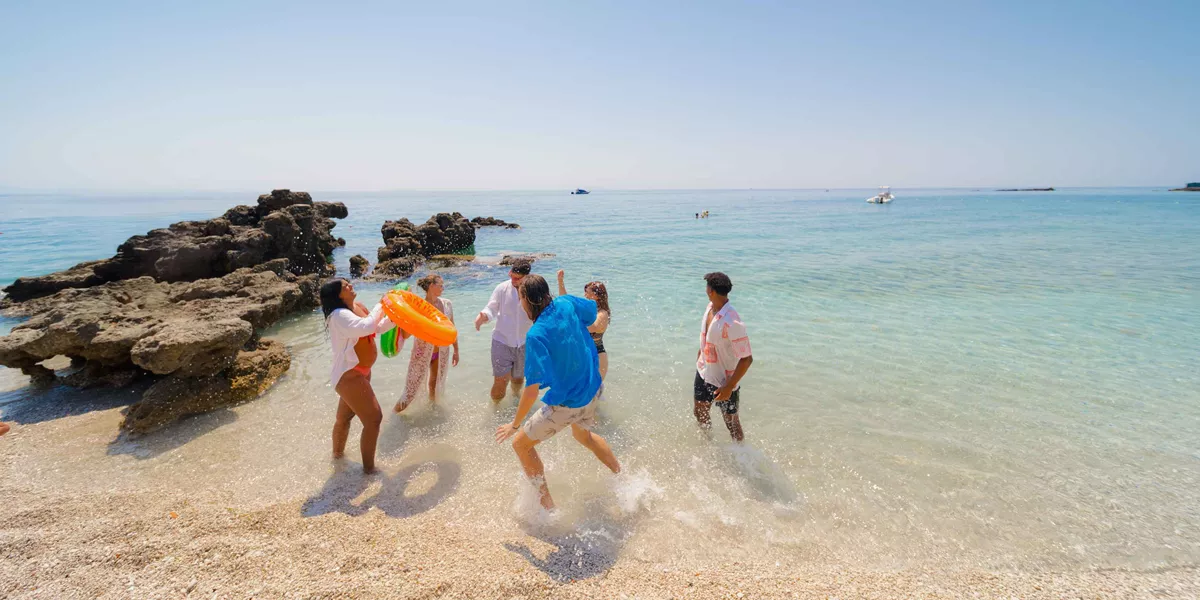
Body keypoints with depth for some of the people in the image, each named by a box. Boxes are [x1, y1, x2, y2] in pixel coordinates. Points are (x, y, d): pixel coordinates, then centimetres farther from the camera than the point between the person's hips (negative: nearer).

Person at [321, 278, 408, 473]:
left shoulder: (357, 307, 5)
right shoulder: (339, 316, -23)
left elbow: (377, 327, 14)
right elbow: (366, 327, -38)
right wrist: (380, 305, -22)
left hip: (359, 372, 9)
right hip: (349, 375, -9)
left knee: (345, 415, 26)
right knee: (374, 418, -6)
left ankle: (338, 453, 47)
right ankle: (369, 468, 9)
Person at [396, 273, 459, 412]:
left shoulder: (447, 304, -5)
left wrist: (456, 350, 10)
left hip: (441, 352, 4)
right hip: (422, 352, -4)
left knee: (435, 384, 21)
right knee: (412, 387, 3)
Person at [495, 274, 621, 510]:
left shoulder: (536, 335, -27)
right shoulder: (566, 304, -9)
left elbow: (533, 388, -27)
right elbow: (592, 309, 15)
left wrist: (515, 423, -15)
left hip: (566, 404, -7)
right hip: (591, 390, 8)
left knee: (521, 444, 12)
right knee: (584, 435, 36)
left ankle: (547, 504, 20)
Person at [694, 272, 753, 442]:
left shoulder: (732, 322, -34)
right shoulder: (710, 307, -9)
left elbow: (746, 359, -29)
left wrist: (729, 387, -25)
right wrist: (699, 355, 22)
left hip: (725, 380, -7)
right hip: (704, 372, 8)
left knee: (730, 420, 14)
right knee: (699, 411, 24)